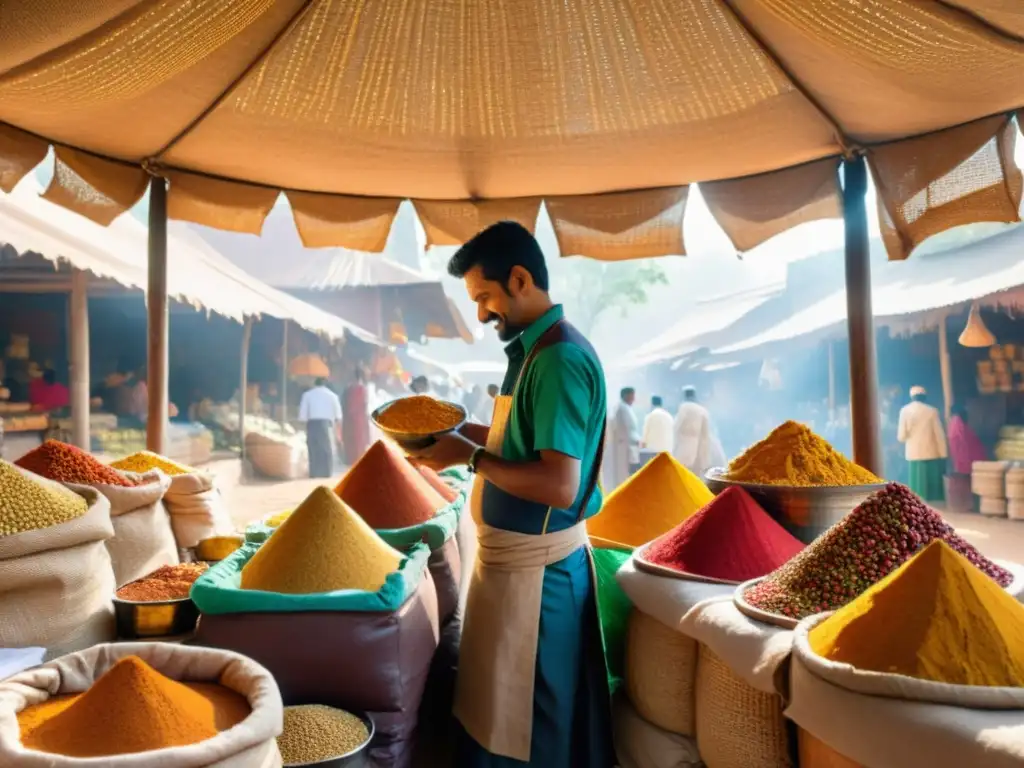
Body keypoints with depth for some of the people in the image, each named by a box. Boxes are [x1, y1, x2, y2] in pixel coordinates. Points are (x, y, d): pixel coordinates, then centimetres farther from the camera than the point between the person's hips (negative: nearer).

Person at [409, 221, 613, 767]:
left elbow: (559, 485, -28)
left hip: (534, 565, -10)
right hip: (514, 554, 10)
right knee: (495, 707, 24)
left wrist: (470, 457, -19)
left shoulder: (559, 358, -22)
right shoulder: (535, 349, 9)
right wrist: (463, 432, 8)